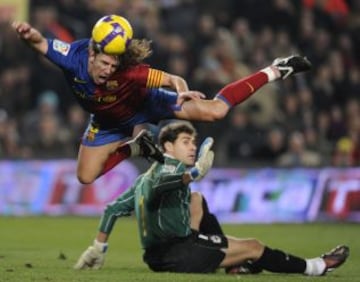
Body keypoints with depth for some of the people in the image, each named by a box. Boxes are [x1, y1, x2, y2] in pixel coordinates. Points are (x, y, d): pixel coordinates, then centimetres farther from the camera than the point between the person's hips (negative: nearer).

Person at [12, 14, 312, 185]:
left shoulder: (130, 72, -43)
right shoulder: (73, 56, -36)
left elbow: (172, 79, -39)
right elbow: (42, 43, -35)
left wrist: (183, 91, -61)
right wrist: (29, 33, -58)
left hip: (146, 105, -4)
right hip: (108, 122, 4)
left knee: (214, 110, -12)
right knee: (86, 177, 2)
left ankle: (274, 72, 8)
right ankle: (135, 147, 21)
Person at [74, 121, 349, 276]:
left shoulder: (144, 177, 20)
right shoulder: (169, 167, -7)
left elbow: (113, 208, 19)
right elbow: (160, 184, -33)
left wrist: (98, 248, 22)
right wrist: (194, 172, -42)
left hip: (156, 256, 10)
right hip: (175, 253, -10)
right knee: (252, 247, -5)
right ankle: (315, 267, 3)